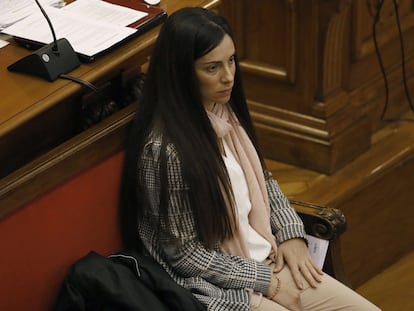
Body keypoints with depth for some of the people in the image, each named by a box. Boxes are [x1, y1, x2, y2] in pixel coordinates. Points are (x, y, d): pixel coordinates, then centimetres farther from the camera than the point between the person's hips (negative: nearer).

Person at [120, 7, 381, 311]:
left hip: (265, 260, 7)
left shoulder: (224, 111, 0)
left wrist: (291, 234, 2)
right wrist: (263, 281, -12)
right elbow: (183, 253, -18)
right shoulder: (165, 148, -24)